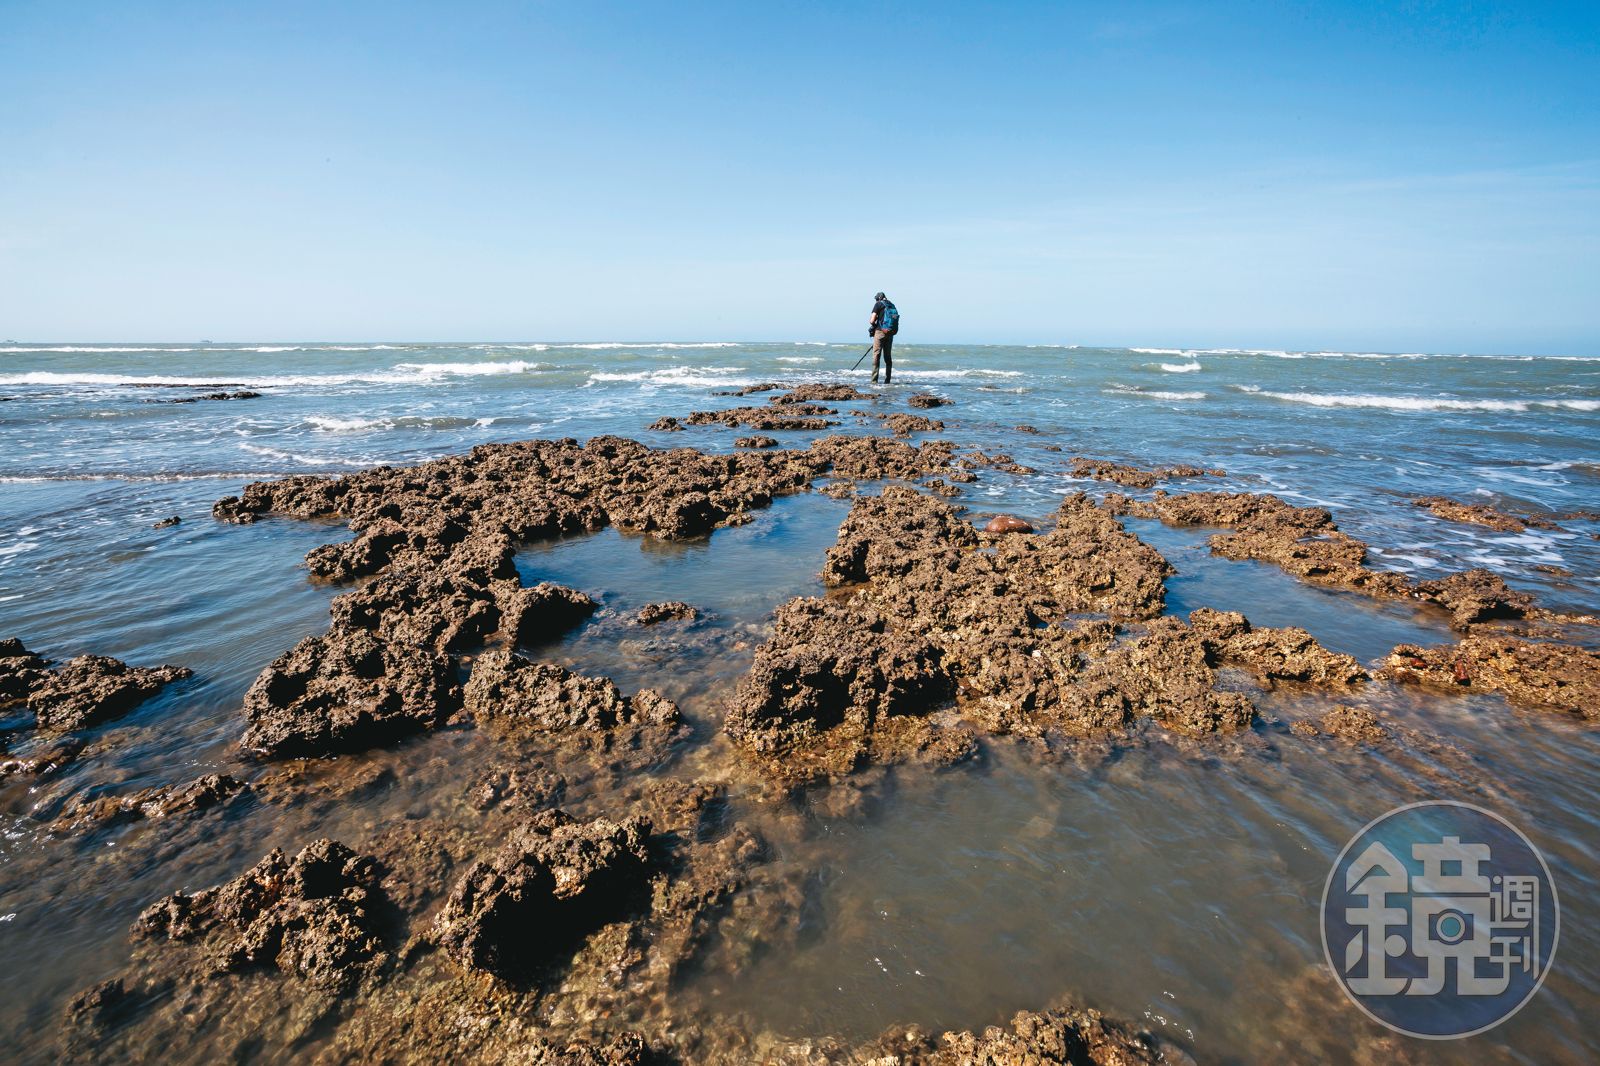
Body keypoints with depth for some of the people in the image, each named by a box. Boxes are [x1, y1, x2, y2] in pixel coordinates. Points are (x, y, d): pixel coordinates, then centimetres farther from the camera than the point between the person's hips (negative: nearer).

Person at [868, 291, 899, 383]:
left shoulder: (878, 304, -2)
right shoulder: (892, 305, 15)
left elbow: (872, 321, -8)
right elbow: (895, 322, 17)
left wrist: (872, 323, 15)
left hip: (880, 332, -5)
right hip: (890, 334, 5)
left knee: (876, 356, -4)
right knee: (888, 357, 11)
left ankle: (874, 380, -10)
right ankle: (887, 380, 11)